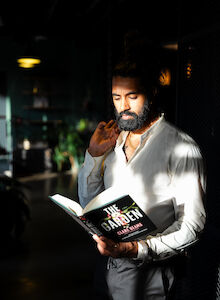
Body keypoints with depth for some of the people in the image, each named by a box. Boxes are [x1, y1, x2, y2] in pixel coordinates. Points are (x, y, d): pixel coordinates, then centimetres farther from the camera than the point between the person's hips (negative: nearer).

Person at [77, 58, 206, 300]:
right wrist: (94, 154, -4)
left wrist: (135, 249, -28)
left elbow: (191, 225, -17)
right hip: (106, 266, 6)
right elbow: (88, 202, 10)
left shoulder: (182, 148, -13)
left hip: (147, 273, -5)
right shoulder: (114, 140, 7)